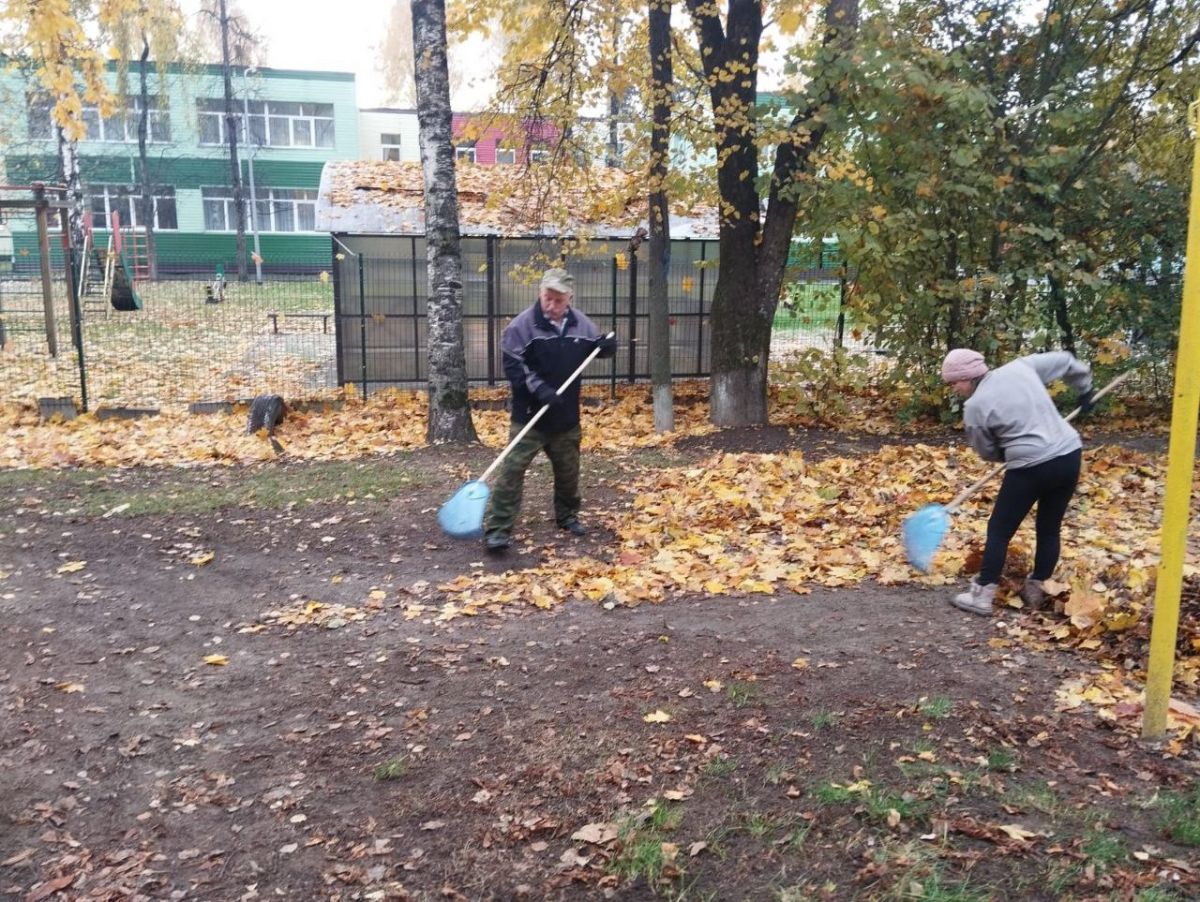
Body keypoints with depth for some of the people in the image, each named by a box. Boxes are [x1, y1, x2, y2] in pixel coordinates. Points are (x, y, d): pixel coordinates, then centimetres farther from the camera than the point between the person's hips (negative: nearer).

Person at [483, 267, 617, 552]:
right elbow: (512, 365, -14)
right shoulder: (522, 325, -13)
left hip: (566, 415, 4)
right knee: (512, 469, -8)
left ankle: (567, 516, 39)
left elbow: (596, 347, 15)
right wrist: (539, 388, -26)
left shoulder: (581, 324, 0)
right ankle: (497, 529, -4)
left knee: (568, 470, 17)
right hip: (529, 414, -4)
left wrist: (607, 346, -9)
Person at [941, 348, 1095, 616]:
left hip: (1031, 469, -6)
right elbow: (1064, 360, 20)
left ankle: (982, 596, 9)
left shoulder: (975, 407, -7)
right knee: (1049, 529, 17)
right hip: (1069, 455, 6)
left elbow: (988, 452, 6)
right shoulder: (1021, 367, 7)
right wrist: (1084, 390, 35)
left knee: (999, 530, 7)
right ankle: (1036, 591, 27)